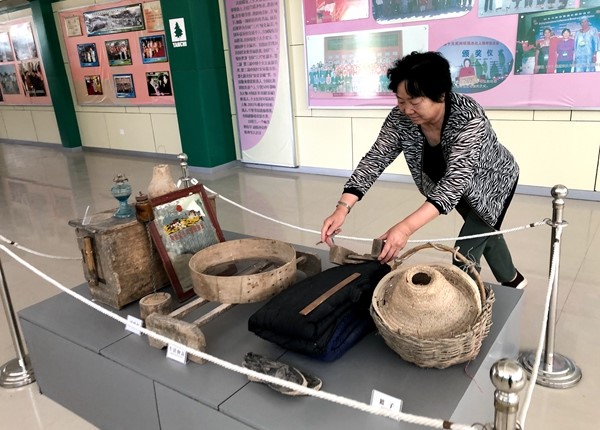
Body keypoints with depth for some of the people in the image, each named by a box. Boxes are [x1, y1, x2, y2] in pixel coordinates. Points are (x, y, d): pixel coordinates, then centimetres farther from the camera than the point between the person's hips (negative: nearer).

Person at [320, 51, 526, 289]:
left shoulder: (469, 119, -40)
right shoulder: (400, 119, -26)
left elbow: (456, 179, -49)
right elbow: (375, 159, -27)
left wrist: (406, 227, -61)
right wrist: (342, 207, -42)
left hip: (492, 183, -6)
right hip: (460, 190, 6)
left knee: (466, 253, -10)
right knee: (484, 234, 25)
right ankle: (512, 279, 51)